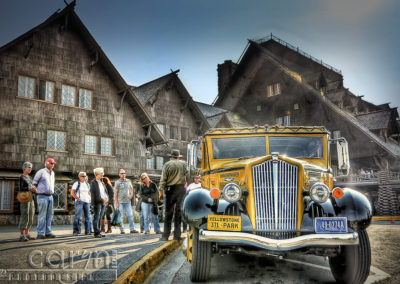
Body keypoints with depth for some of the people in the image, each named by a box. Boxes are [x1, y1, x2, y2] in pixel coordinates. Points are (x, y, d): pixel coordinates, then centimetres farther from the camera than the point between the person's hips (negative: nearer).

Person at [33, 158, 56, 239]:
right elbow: (34, 183, 0)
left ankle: (48, 233, 10)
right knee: (42, 215, -7)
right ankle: (40, 234, -3)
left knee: (49, 215, 6)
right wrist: (36, 190, -2)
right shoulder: (41, 172, -5)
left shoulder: (53, 173, 15)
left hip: (50, 196, 7)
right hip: (42, 196, -7)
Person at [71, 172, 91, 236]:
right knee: (78, 216, -12)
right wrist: (78, 198, -12)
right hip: (79, 201, -5)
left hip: (87, 202, 5)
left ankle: (87, 231, 8)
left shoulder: (87, 184, 17)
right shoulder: (76, 183, 1)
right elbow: (72, 193, -4)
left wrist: (90, 199, 10)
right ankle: (76, 231, -8)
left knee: (87, 216, 3)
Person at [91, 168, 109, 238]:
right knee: (96, 218, -7)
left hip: (103, 202, 7)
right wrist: (102, 200, -13)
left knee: (100, 218, 8)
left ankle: (98, 232, 11)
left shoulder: (102, 183, 20)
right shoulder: (93, 182, -3)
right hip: (97, 202, -7)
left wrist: (106, 199, 4)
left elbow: (105, 192, 21)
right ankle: (96, 233, -7)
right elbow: (94, 194, -10)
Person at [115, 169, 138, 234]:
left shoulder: (128, 181, 11)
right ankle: (122, 230, 7)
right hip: (120, 202, -3)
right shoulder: (117, 182, 0)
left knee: (130, 215, -2)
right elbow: (115, 193, -1)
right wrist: (116, 202, -6)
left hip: (127, 201, 3)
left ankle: (132, 229, 0)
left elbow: (131, 189, 23)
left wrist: (131, 194, 3)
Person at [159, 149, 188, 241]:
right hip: (181, 189, 1)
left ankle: (166, 235, 3)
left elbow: (163, 180, -3)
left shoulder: (167, 164, 0)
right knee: (179, 211, 5)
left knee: (169, 212, 3)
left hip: (170, 189, -1)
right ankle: (177, 235, 7)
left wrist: (161, 191, 0)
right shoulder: (183, 164, 4)